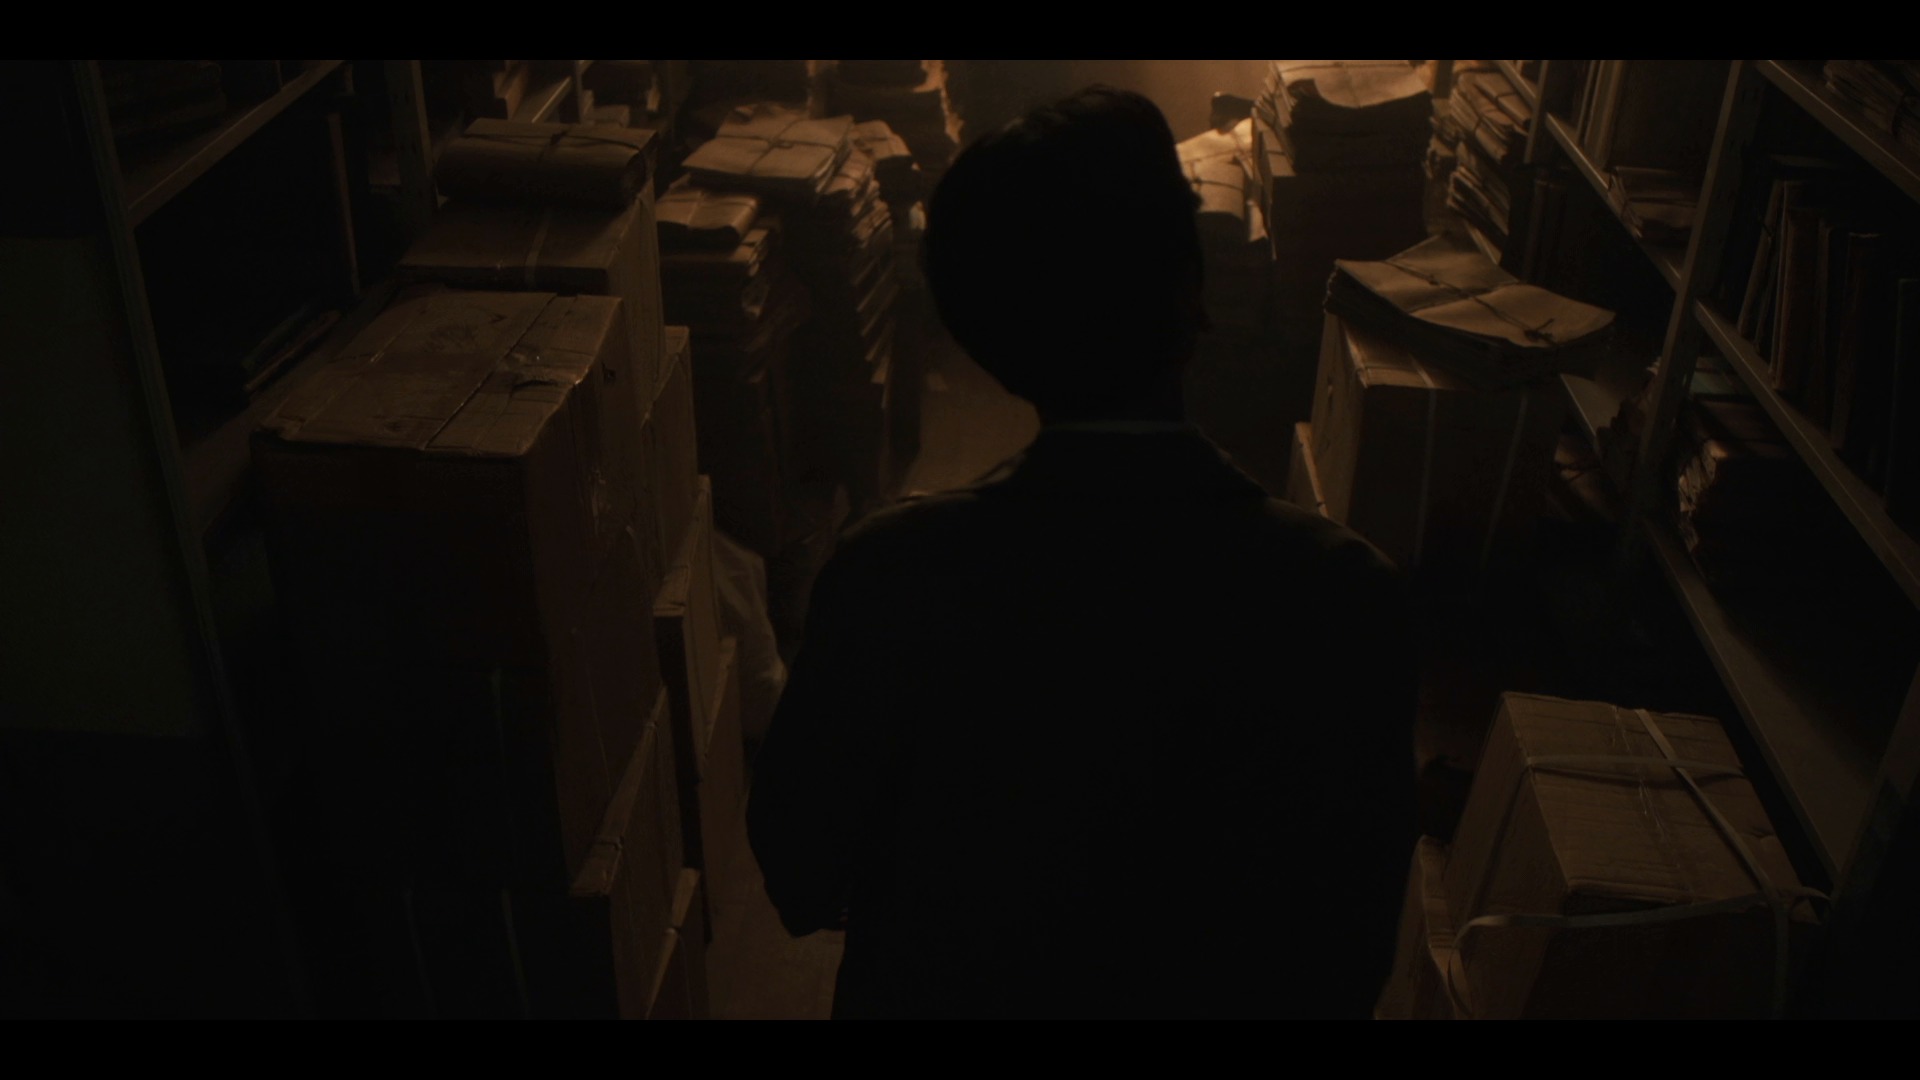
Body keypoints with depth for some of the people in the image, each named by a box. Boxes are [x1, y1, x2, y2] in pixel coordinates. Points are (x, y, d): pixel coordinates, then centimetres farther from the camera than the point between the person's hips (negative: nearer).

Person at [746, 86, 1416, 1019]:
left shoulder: (886, 575, -27)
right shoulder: (1342, 597, -26)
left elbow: (799, 877, -12)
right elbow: (1356, 933, -14)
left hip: (937, 988, 0)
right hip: (1205, 995, 1)